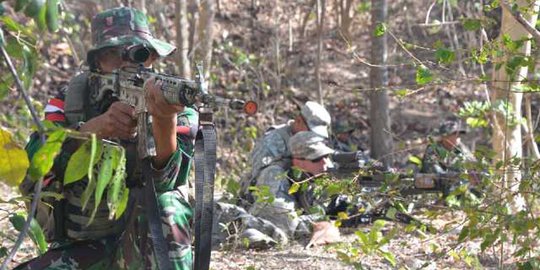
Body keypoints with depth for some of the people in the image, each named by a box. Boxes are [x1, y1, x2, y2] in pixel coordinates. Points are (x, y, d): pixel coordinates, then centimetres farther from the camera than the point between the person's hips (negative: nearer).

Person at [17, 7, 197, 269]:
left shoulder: (177, 110, -6)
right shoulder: (69, 101, -2)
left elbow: (164, 180, -25)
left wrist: (165, 120, -45)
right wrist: (92, 129, -33)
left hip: (143, 243, -1)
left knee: (162, 204, -32)